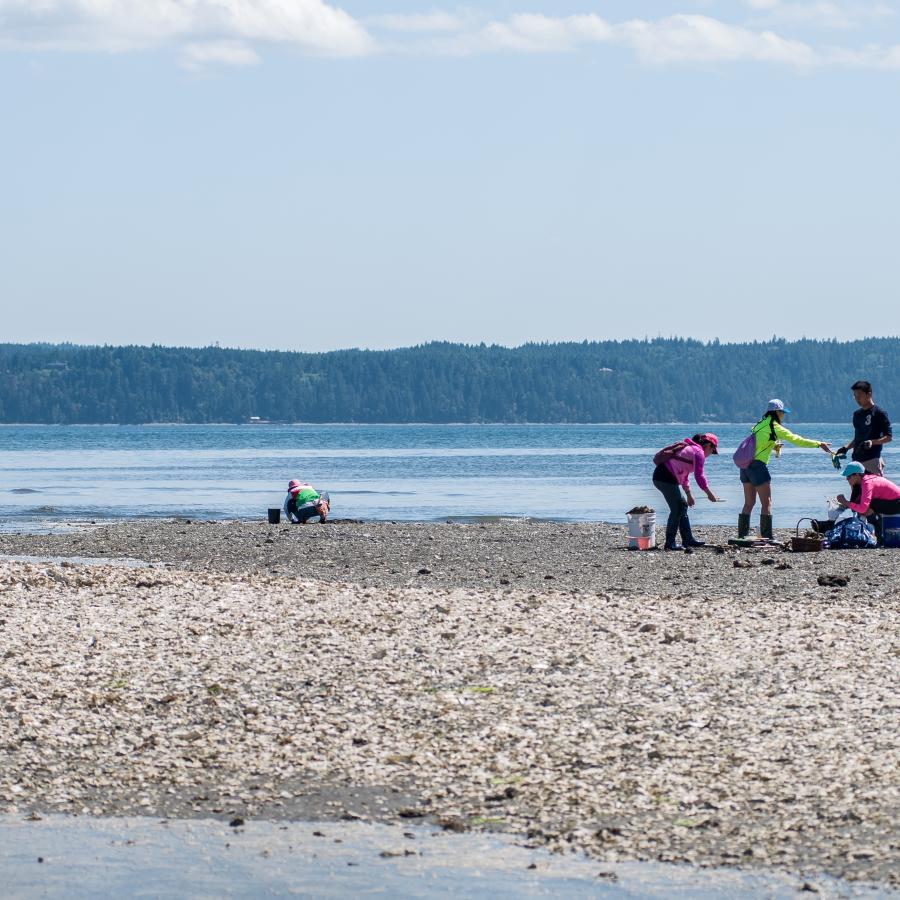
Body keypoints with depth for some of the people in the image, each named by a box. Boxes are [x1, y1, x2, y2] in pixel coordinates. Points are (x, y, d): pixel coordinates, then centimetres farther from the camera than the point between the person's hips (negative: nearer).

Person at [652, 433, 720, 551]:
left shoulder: (690, 448, 25)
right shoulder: (699, 452, -6)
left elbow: (683, 475, 30)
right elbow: (699, 476, -12)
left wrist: (689, 495, 33)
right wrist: (709, 494, -4)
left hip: (659, 476, 10)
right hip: (667, 478, -10)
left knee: (682, 505, 18)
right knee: (677, 509, -6)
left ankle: (688, 540, 22)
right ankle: (669, 543, -5)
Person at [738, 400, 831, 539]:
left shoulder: (761, 424, 16)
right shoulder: (775, 427, -7)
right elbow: (796, 440, -9)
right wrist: (819, 444, -4)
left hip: (746, 464, 8)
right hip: (757, 465, -8)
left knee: (749, 503, 13)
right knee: (766, 503, -3)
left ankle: (742, 535, 12)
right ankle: (767, 537, -6)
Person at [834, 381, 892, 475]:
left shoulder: (879, 413, -5)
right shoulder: (857, 414, 17)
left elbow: (889, 437, -8)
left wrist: (872, 442, -22)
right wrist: (845, 448, 10)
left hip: (872, 460, -7)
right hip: (857, 460, 7)